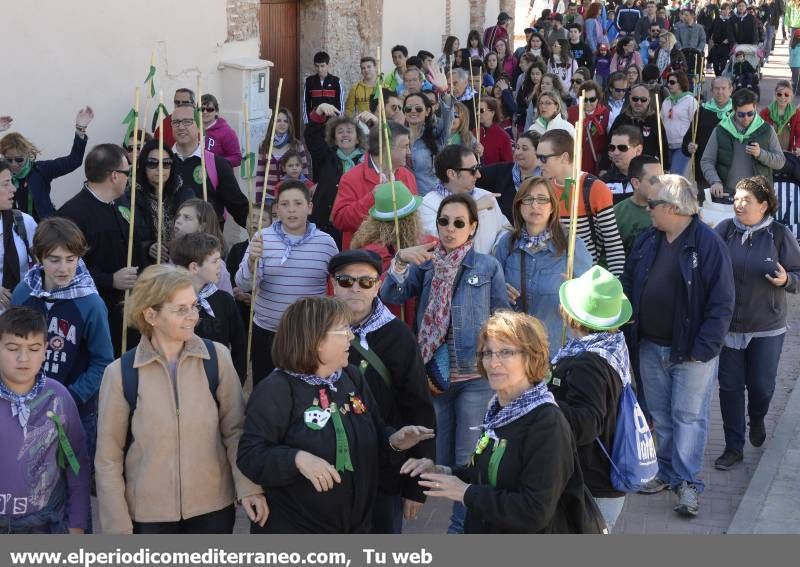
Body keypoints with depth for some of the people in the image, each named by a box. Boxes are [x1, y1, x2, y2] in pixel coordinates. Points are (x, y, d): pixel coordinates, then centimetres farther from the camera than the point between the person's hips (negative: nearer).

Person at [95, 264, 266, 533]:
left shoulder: (217, 357, -6)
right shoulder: (120, 373, -9)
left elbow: (235, 429, 1)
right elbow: (108, 458, -3)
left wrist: (248, 486, -12)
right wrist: (117, 526, -3)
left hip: (212, 507, 1)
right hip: (148, 513, -1)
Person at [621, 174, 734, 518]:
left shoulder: (708, 244, -15)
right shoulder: (648, 241, 4)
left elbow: (721, 303, -16)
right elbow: (628, 286, 12)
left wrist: (704, 347, -19)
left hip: (691, 350, -6)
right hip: (651, 346, 6)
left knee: (689, 416, 0)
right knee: (660, 414, 15)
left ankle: (688, 483, 7)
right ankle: (666, 472, 28)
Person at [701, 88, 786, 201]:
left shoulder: (766, 130, 4)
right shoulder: (720, 131, 3)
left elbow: (780, 161, 5)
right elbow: (706, 161, 4)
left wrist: (760, 154, -14)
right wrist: (715, 181, -14)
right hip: (727, 195, 0)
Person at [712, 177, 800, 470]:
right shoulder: (725, 229, -4)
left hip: (767, 327, 0)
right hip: (727, 325, 1)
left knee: (761, 385, 9)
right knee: (730, 387, 6)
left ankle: (757, 420, 43)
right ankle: (733, 446, 19)